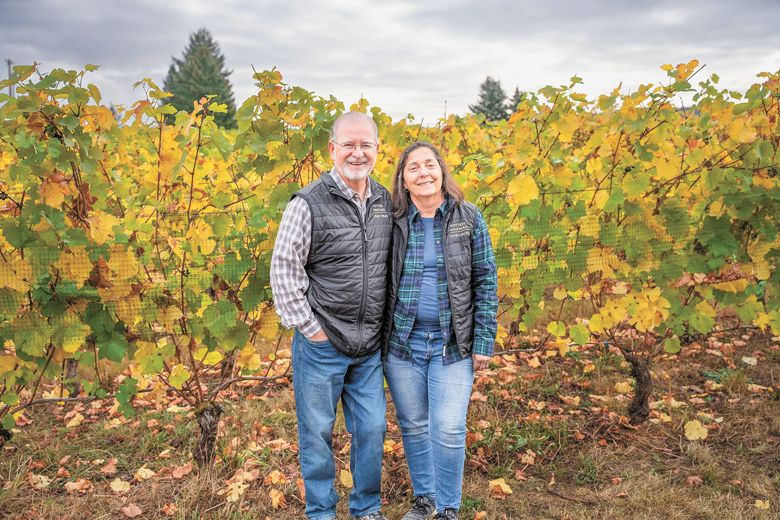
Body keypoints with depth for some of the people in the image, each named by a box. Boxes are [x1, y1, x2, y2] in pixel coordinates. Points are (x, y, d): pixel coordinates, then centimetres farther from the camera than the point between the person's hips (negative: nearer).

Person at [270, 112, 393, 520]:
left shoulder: (386, 202, 5)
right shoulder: (309, 203, -12)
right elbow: (283, 270, -10)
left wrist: (384, 326, 11)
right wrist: (309, 328, -11)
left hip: (370, 347, 5)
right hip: (321, 344, -4)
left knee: (372, 429, 13)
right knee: (317, 432, 9)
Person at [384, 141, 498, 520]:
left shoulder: (469, 218, -3)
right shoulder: (393, 222, -1)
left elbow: (485, 281, -2)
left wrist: (483, 342, -6)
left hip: (453, 345, -1)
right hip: (401, 343, 2)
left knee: (448, 430, -3)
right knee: (413, 426, 13)